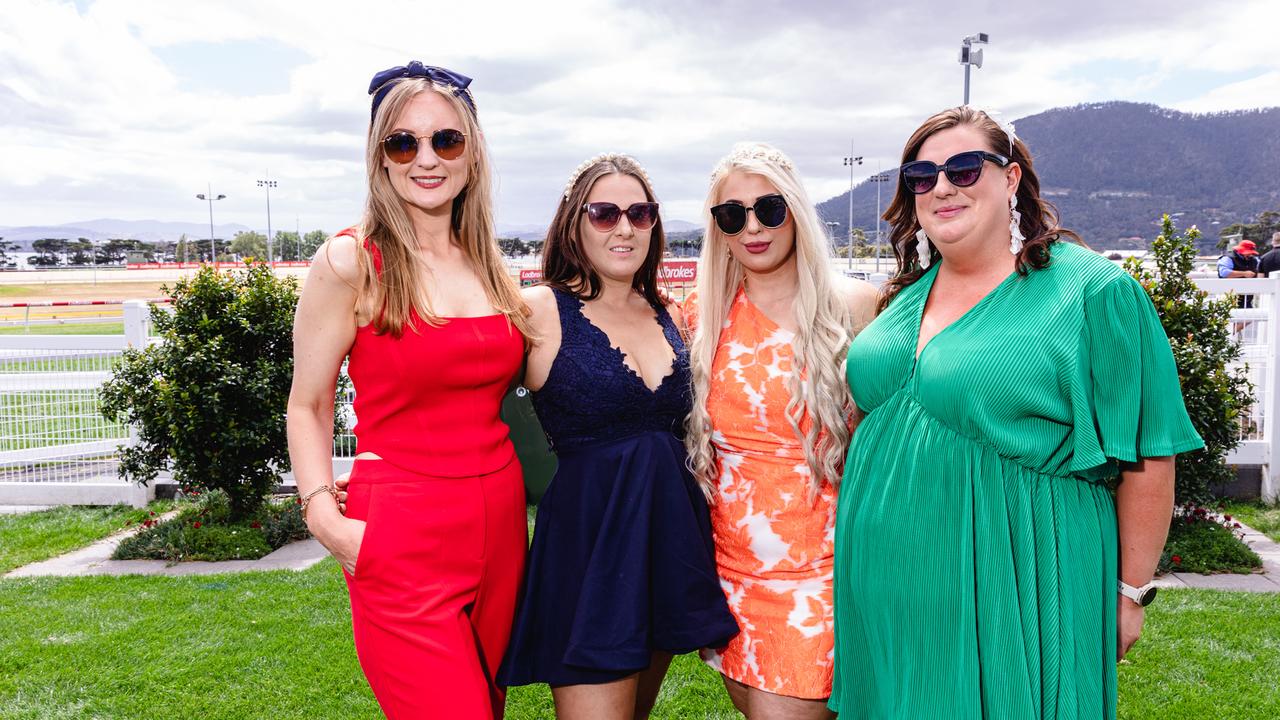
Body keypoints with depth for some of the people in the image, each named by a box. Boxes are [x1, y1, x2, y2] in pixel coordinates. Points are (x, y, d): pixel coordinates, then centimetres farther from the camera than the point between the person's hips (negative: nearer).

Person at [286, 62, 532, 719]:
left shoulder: (489, 263, 9)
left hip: (500, 522, 6)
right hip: (402, 537, -6)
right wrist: (324, 514, -13)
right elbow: (307, 407, -3)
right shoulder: (351, 262, -7)